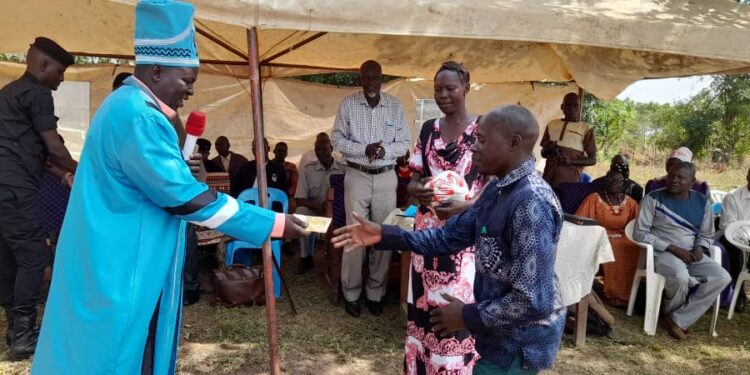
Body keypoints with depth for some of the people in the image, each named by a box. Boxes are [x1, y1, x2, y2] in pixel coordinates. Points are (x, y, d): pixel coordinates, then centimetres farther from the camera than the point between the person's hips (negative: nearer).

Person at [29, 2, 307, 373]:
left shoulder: (127, 105, 12)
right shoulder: (135, 115, -22)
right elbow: (185, 197, -25)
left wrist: (178, 168, 4)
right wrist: (273, 223, -22)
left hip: (116, 265, 10)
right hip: (120, 271, -10)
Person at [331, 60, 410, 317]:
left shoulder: (396, 106, 3)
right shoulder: (348, 104, 0)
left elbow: (405, 143, 3)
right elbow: (337, 139, -2)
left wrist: (385, 150, -18)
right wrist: (364, 149, -17)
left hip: (386, 177, 1)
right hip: (357, 176, -1)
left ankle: (376, 293, 17)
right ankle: (351, 294, 13)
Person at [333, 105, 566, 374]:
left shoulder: (531, 203, -28)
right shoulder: (498, 190, 3)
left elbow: (533, 300, -30)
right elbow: (451, 235, 5)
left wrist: (468, 316, -18)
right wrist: (385, 235, -3)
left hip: (519, 342, -9)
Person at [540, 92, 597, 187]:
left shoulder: (586, 129, 2)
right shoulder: (552, 125, 13)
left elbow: (593, 159, 0)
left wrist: (571, 161, -16)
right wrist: (548, 149, -5)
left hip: (570, 179, -3)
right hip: (549, 177, 3)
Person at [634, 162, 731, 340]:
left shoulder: (702, 202, 8)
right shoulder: (653, 198, -7)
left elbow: (706, 234, 18)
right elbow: (640, 233, -11)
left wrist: (699, 248, -6)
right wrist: (672, 248, -17)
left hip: (691, 255, 6)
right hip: (661, 252, -5)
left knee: (722, 277, -18)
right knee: (681, 277, -34)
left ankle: (677, 320, -11)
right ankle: (670, 312, 1)